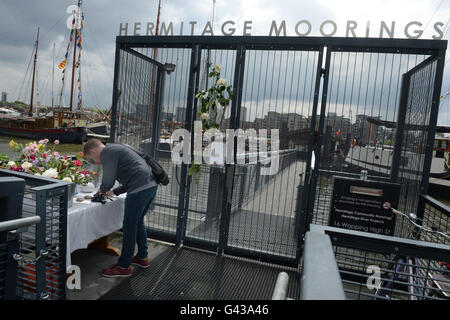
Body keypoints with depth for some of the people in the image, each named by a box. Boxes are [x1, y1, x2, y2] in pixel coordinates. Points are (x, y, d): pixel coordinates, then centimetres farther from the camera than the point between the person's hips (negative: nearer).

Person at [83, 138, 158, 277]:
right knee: (138, 222, 22)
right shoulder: (116, 148, 27)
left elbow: (108, 181, -9)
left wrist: (102, 190, 13)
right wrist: (115, 191, 27)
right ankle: (142, 257, 34)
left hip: (139, 190, -10)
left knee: (130, 226, 0)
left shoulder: (108, 152, -5)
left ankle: (124, 267, 12)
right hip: (151, 185, 10)